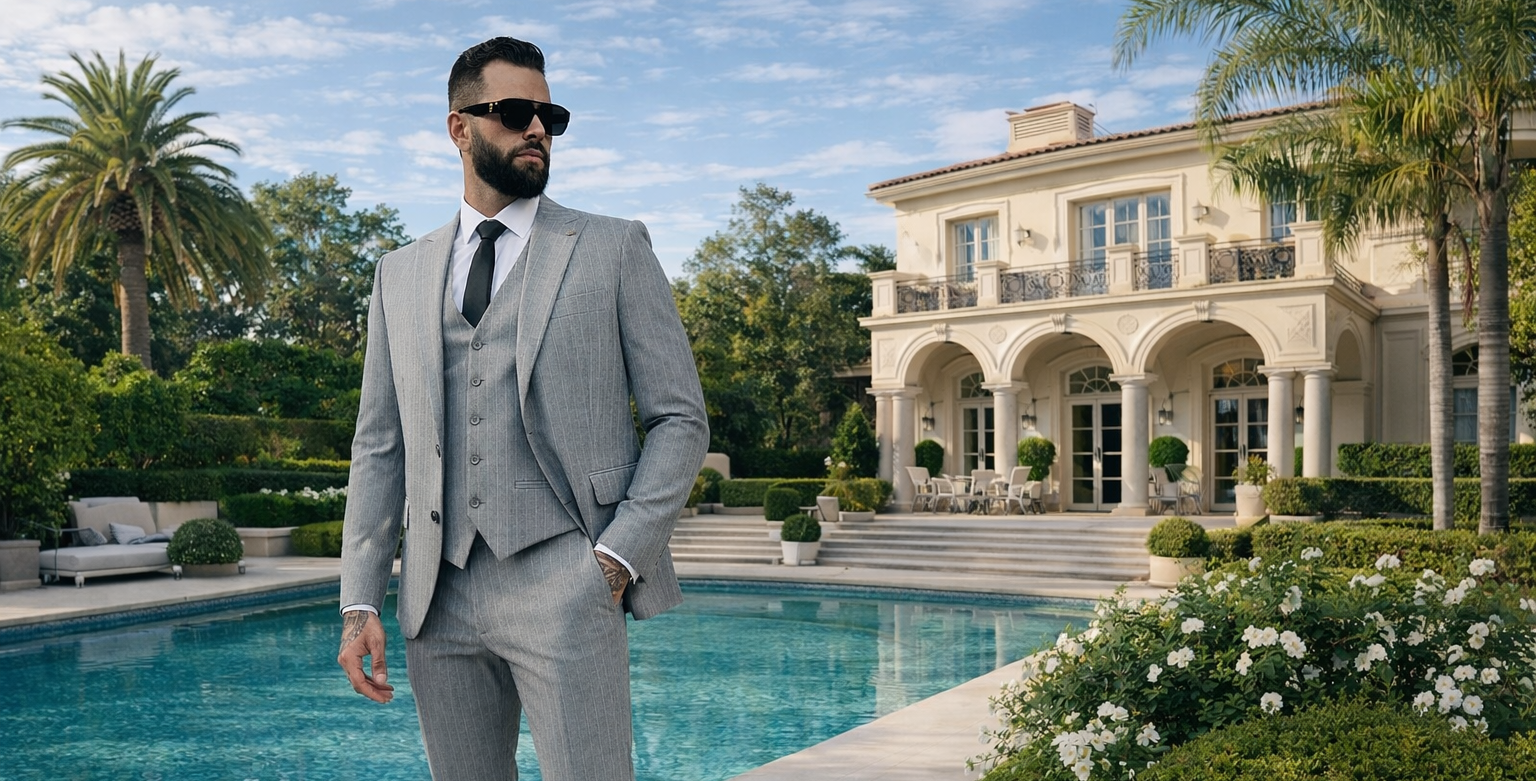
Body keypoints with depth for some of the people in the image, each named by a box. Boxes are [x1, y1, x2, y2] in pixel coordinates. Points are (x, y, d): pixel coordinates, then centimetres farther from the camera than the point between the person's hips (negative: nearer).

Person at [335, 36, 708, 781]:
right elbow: (379, 446, 14)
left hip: (563, 585, -3)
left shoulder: (614, 249, 5)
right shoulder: (400, 275, 15)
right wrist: (359, 602, 6)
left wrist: (619, 557, -9)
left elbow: (680, 419, 2)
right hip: (438, 598, 4)